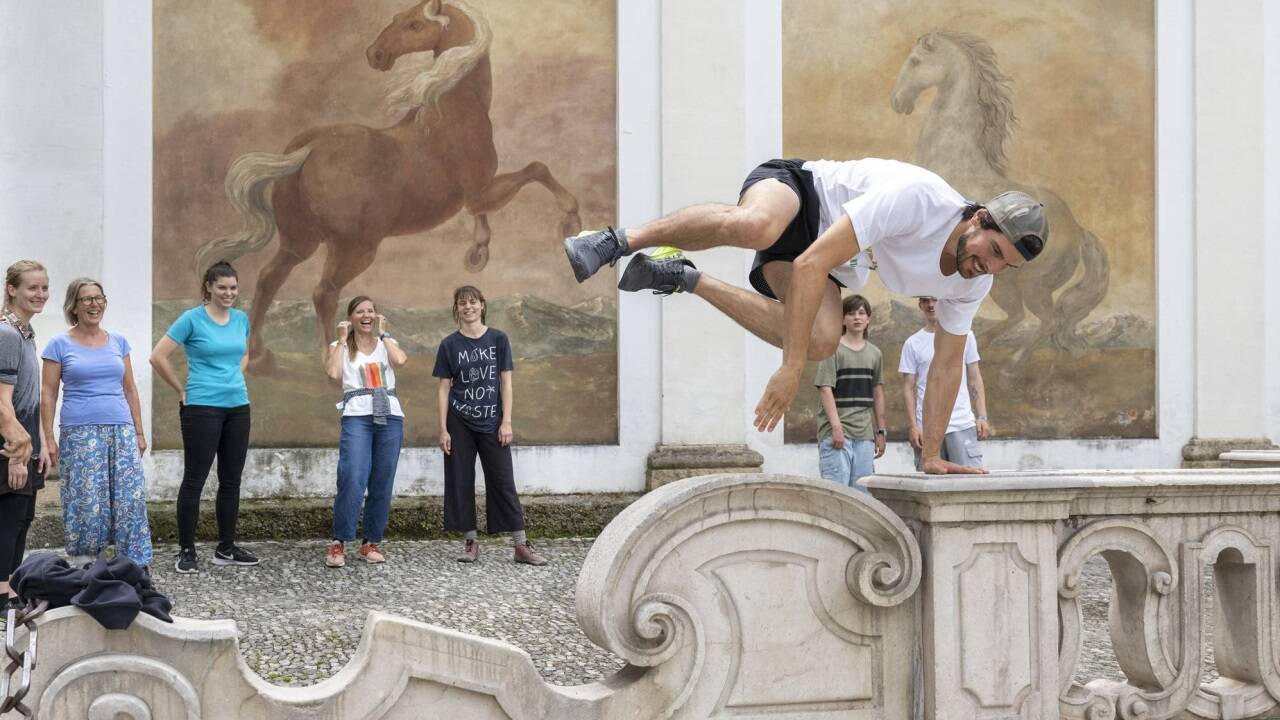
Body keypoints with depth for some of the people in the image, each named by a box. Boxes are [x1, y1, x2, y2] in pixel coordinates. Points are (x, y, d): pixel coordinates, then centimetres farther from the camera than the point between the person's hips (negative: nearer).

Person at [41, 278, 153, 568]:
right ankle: (82, 569, 8)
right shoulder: (60, 345, 3)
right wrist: (49, 439, -4)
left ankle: (137, 567, 1)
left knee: (131, 498, -4)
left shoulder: (118, 342, 13)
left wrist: (139, 432, 13)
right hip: (79, 434, -3)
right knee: (85, 501, -4)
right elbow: (48, 394, 2)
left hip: (121, 431, 3)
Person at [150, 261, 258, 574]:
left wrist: (236, 378, 12)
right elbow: (158, 357, -9)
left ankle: (226, 548, 18)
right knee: (194, 479, -2)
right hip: (202, 408, -6)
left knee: (231, 479, 9)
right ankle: (186, 551, 5)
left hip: (238, 407, 6)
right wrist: (182, 389, -4)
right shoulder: (192, 319, -8)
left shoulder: (241, 319, 8)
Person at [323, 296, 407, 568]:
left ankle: (371, 543, 13)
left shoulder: (386, 343, 17)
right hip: (357, 417, -3)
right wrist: (342, 339, 0)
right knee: (352, 480, -18)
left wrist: (382, 333, 3)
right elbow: (333, 373, -10)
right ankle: (338, 543, -12)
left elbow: (401, 360, -6)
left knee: (382, 484, 3)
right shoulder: (340, 347, 12)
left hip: (390, 417, 3)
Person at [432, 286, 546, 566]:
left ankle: (521, 545, 0)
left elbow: (506, 383, 2)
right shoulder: (449, 345, 2)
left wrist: (506, 422, -5)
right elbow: (444, 388, 2)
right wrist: (443, 429, -4)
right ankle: (470, 542, 13)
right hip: (459, 423, 1)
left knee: (503, 481, 0)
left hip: (491, 422, 0)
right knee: (461, 482, 3)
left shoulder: (498, 339, 2)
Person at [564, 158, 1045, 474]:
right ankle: (617, 242, -27)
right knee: (752, 226, -45)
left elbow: (946, 366, 5)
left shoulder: (973, 284, -9)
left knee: (820, 342, -23)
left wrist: (932, 456, 2)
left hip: (835, 266, 7)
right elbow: (810, 265, -38)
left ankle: (682, 279, -7)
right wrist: (789, 369, -40)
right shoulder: (916, 197, -34)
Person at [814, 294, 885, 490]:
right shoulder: (833, 349, -2)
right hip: (836, 432, -5)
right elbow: (825, 388, -9)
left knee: (861, 492, 5)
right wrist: (836, 426, -16)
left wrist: (880, 431, 16)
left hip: (865, 434, 5)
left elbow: (877, 393, 18)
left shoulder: (874, 353, 14)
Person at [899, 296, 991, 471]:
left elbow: (975, 379, 10)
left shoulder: (964, 335, 9)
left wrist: (982, 417, 0)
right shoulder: (912, 343, 7)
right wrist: (912, 426, -5)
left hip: (963, 424, 0)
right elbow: (909, 388, 5)